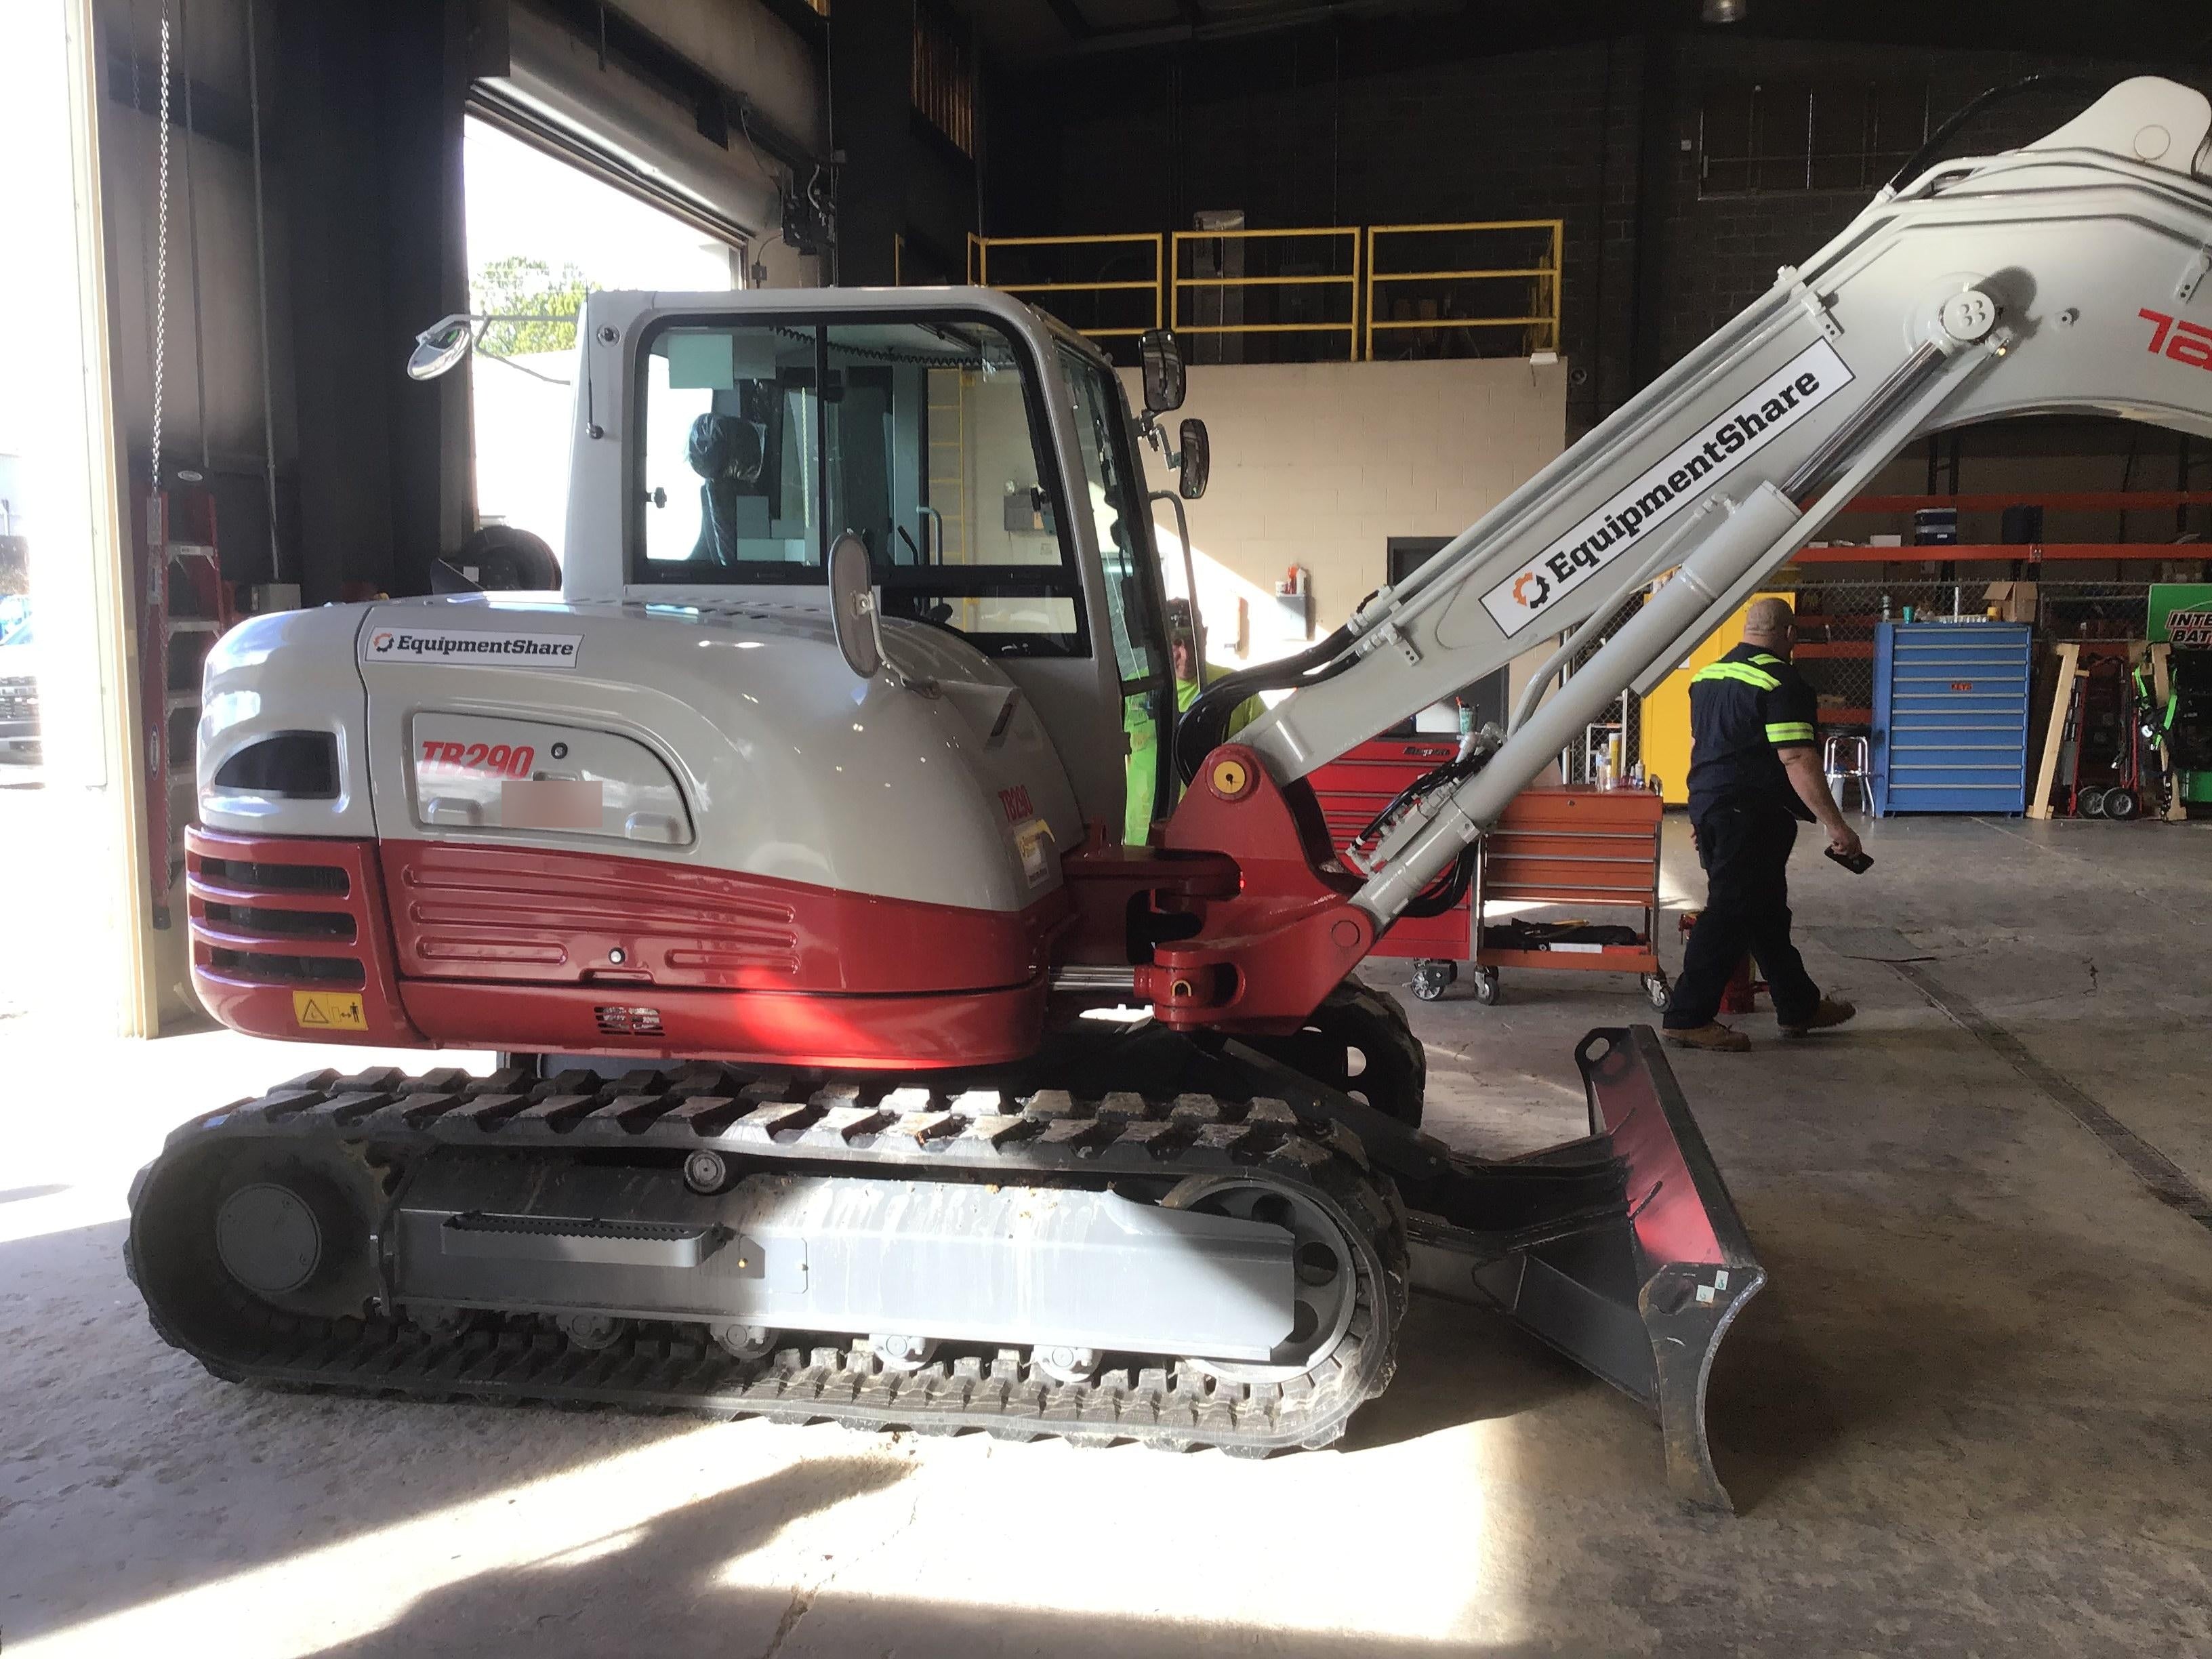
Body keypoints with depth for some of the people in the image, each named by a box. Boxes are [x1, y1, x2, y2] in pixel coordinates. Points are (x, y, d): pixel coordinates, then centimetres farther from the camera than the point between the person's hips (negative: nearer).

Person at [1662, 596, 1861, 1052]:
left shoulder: (1708, 675, 14)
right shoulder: (1782, 683, -14)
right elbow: (1797, 759, -21)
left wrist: (1702, 810, 30)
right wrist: (1833, 824, -21)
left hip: (1707, 804, 9)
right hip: (1751, 815, -9)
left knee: (1766, 911, 17)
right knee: (1730, 915, -4)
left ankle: (1799, 1005, 28)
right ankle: (1689, 1018, -1)